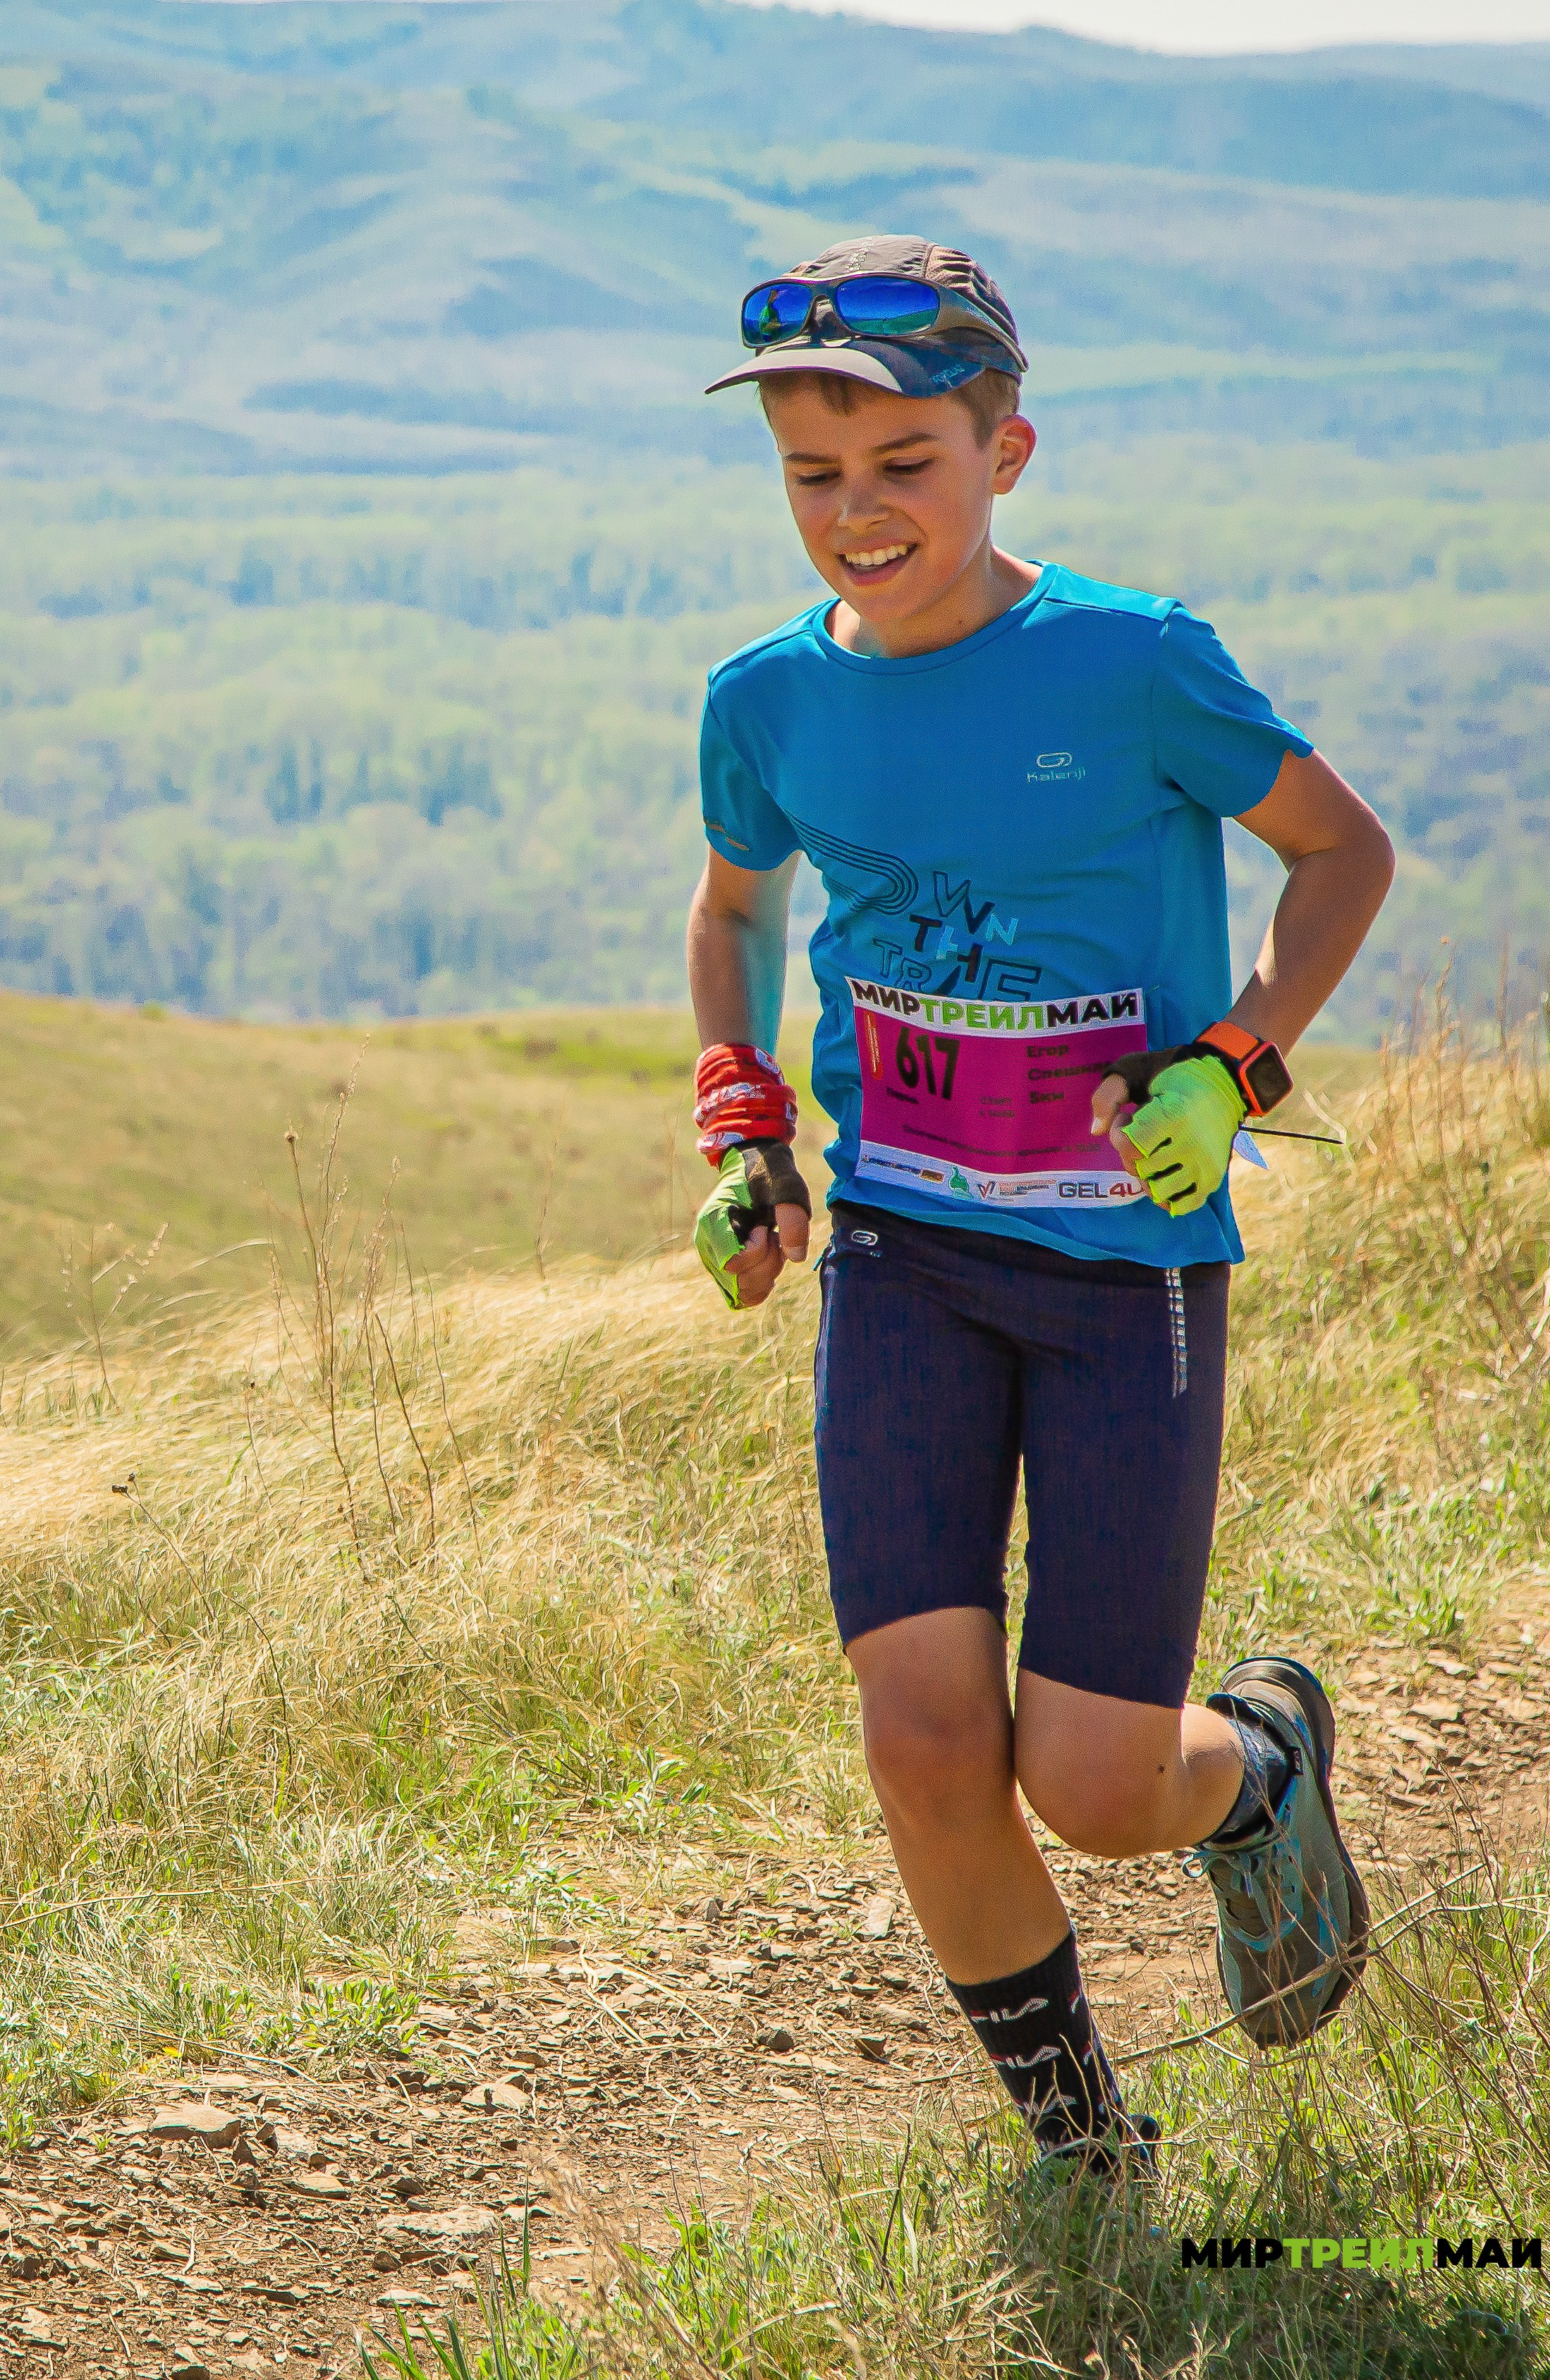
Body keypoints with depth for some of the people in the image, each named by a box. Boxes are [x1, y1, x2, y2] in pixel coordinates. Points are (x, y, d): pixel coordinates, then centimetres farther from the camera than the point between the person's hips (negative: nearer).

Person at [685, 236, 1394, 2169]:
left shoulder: (1135, 663, -13)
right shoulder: (772, 699, -1)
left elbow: (1345, 850, 1)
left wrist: (1231, 1066, -13)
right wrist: (741, 1124, 6)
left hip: (1130, 1264, -3)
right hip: (905, 1261, 3)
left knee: (1095, 1786, -4)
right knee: (926, 1748, -9)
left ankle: (1262, 1762, 35)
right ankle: (1082, 2157, 15)